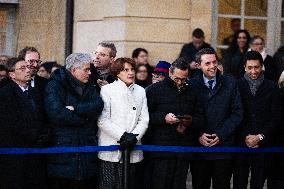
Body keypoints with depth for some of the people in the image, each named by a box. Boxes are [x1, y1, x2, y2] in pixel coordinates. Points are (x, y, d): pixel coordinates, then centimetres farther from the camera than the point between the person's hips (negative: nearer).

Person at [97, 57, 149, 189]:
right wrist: (123, 136, -15)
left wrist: (134, 137, -9)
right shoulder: (107, 90, 0)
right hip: (110, 152, -4)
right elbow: (103, 120, -8)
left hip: (132, 151, 4)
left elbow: (144, 119, 7)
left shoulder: (140, 91, 14)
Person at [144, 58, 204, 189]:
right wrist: (163, 118, -15)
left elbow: (200, 118, 17)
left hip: (183, 151, 4)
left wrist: (191, 121, -5)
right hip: (160, 149, -4)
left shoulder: (191, 92, 17)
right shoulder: (154, 90, 4)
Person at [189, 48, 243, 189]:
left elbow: (237, 113, 1)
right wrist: (198, 135, -10)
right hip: (199, 145, 0)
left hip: (223, 146, 0)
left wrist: (221, 135, -7)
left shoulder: (230, 83, 4)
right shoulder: (192, 84, 3)